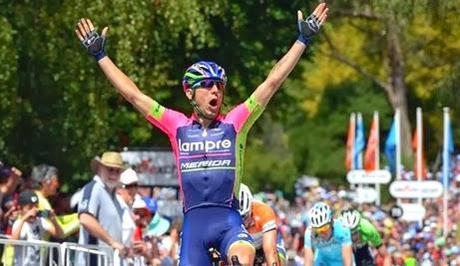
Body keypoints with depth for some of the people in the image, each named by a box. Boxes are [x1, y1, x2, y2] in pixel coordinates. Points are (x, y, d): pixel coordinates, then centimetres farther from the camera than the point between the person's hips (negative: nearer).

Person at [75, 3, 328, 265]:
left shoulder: (234, 124, 6)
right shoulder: (178, 126, 9)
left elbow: (272, 82, 4)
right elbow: (133, 94, 12)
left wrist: (303, 40, 1)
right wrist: (100, 55, 14)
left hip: (229, 220, -1)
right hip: (194, 221, 2)